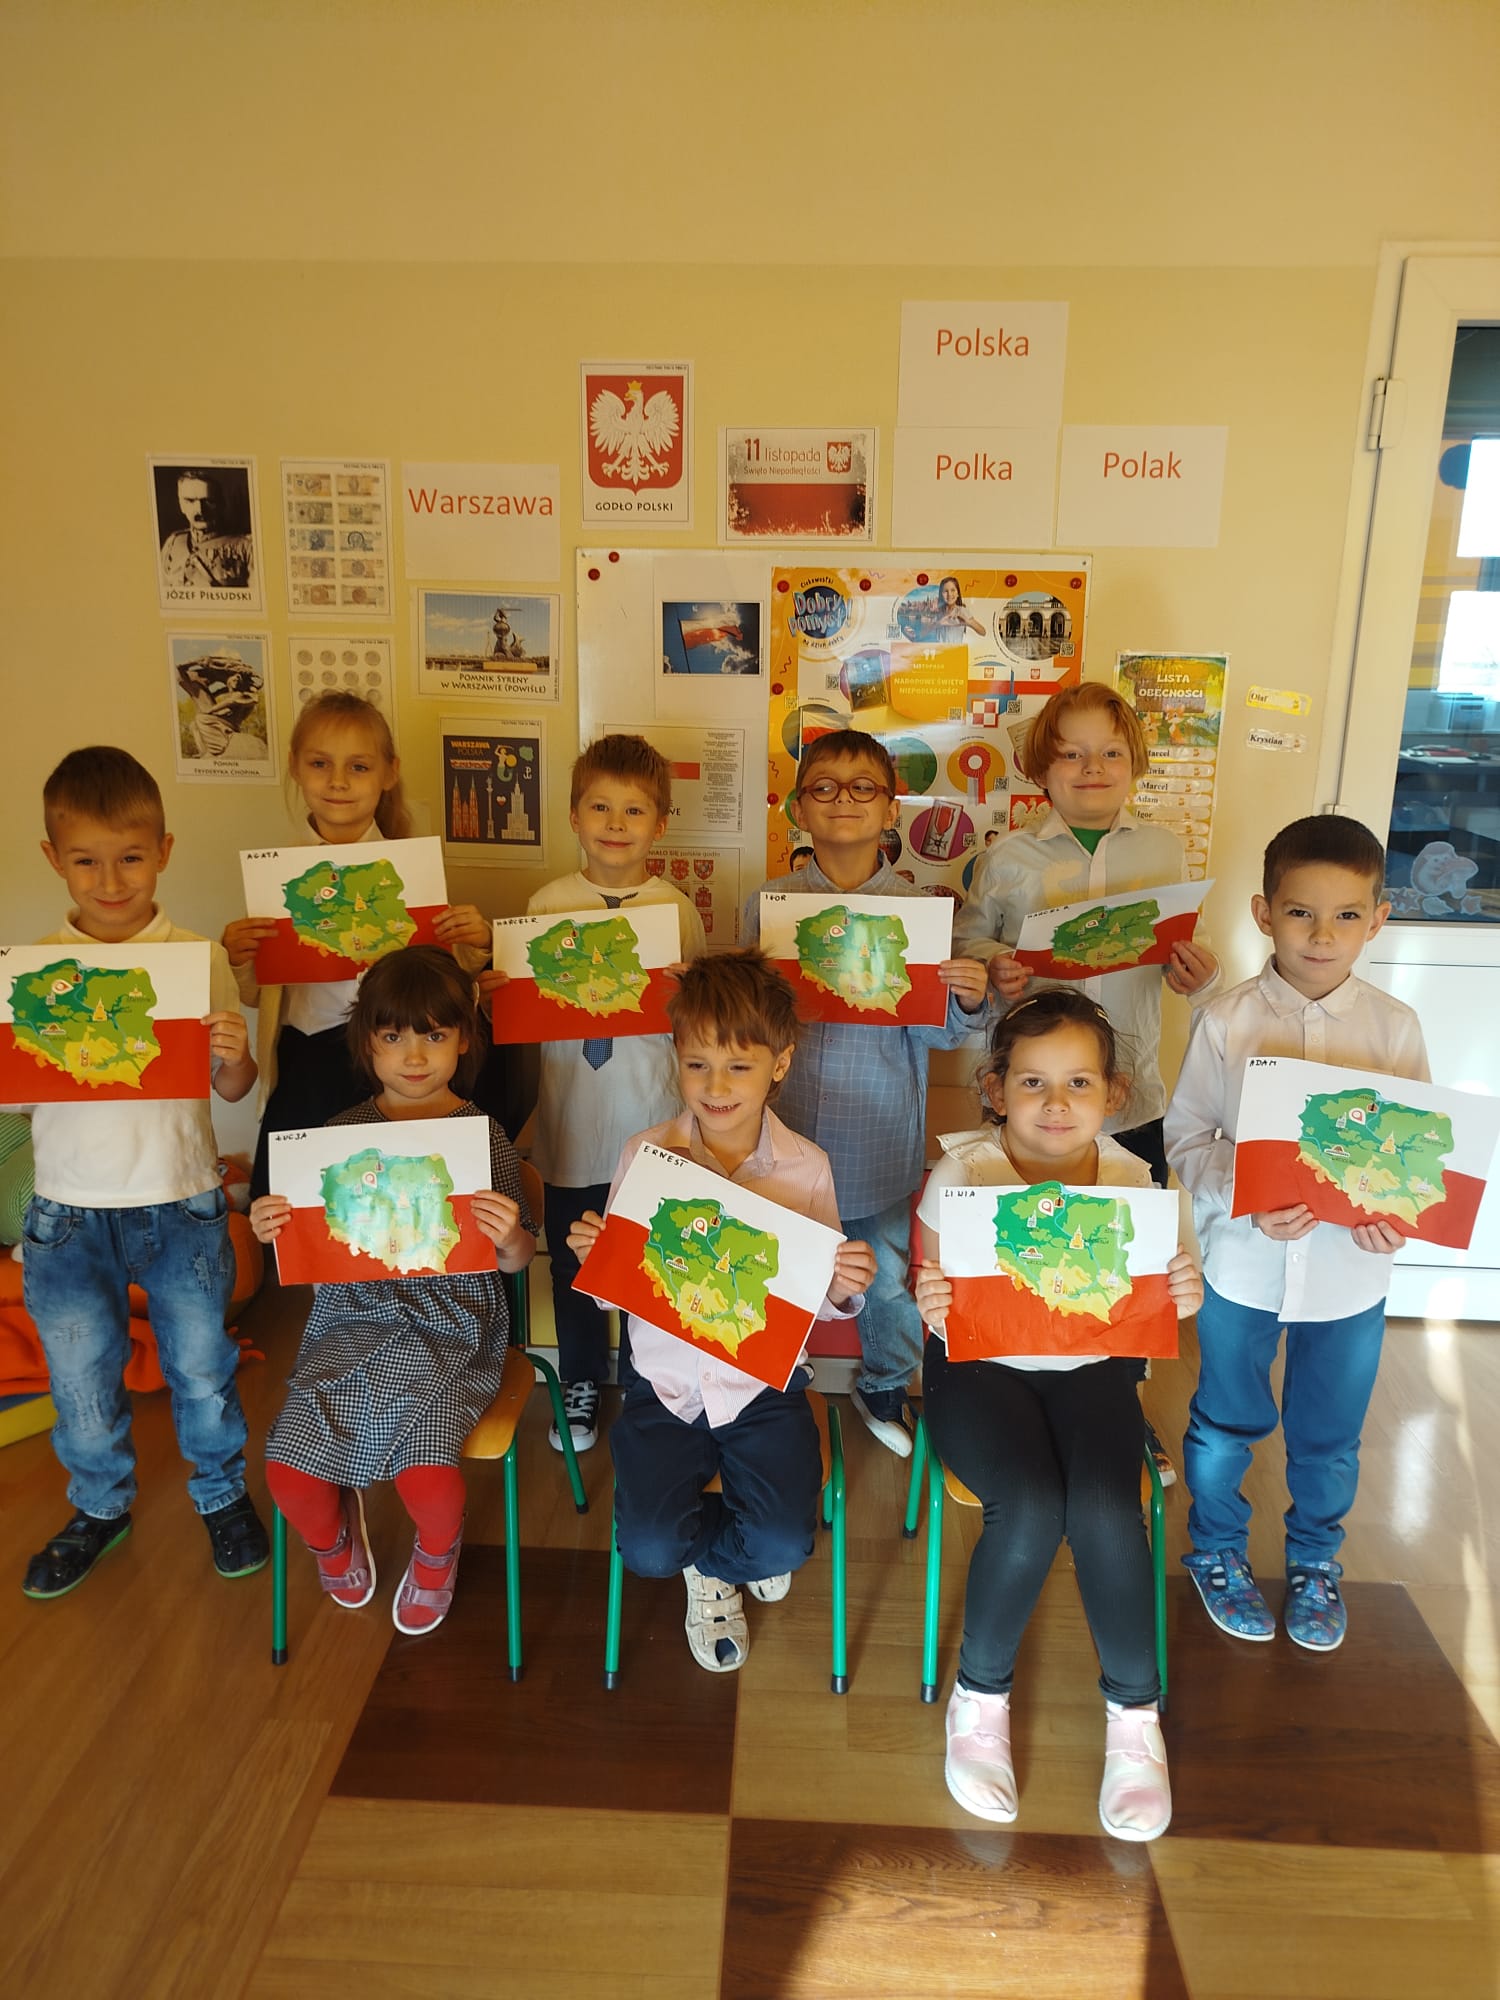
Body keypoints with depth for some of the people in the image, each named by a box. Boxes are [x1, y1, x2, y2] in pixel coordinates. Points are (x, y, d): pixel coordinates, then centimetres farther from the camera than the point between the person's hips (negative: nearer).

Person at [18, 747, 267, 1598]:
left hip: (183, 1201, -1)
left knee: (201, 1362, 14)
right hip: (71, 1209, 2)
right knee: (82, 1374, 17)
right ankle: (101, 1506, 42)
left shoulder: (200, 958, -7)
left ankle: (223, 1492, 38)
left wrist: (236, 1057, -24)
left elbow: (233, 1089, -2)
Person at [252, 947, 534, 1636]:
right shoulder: (345, 1132, 2)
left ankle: (436, 1555, 20)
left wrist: (512, 1237, -23)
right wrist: (271, 1229, -9)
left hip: (449, 1327, -3)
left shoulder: (482, 1136, -4)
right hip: (351, 1320, 3)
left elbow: (515, 1260, 0)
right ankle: (333, 1539, 30)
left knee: (427, 1478, -21)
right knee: (288, 1473, -11)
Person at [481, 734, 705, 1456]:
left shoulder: (677, 909, -2)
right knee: (572, 1260, 15)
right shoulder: (547, 904, -1)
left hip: (653, 1118, 0)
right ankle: (580, 1384, 37)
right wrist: (495, 992, -16)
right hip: (572, 1118, 1)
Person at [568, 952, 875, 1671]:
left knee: (785, 1546, -12)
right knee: (647, 1550, -11)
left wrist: (844, 1288, -22)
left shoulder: (805, 1167, -8)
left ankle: (706, 1560, 26)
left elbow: (820, 1296, 0)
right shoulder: (645, 1155, -8)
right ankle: (726, 1560, 26)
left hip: (765, 1383, 0)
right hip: (666, 1381, 0)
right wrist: (592, 1257, -22)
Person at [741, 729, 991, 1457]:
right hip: (789, 1130, 0)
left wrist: (968, 1001, -23)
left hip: (883, 1134, 0)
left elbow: (933, 1031, -4)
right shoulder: (768, 904, -3)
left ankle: (885, 1385, 42)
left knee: (889, 1272, 14)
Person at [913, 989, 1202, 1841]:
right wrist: (928, 1306, -33)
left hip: (1092, 1368, 2)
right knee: (1031, 1507, -27)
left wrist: (1181, 1298, -19)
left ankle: (1136, 1713, 3)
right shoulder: (960, 1175, -12)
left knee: (1104, 1509, -24)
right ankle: (981, 1697, 3)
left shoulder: (1130, 1179, -4)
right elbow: (938, 1315, -9)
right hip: (981, 1367, -2)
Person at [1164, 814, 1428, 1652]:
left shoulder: (1394, 1027, -7)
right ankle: (1218, 1551, 42)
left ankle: (1315, 1560, 46)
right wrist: (1244, 1200, -23)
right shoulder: (1227, 1022, -12)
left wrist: (1397, 1213, -19)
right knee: (1226, 1422, 17)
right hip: (1244, 1262, -1)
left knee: (1330, 1434, 20)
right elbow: (1189, 1134, -8)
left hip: (1352, 1271, 2)